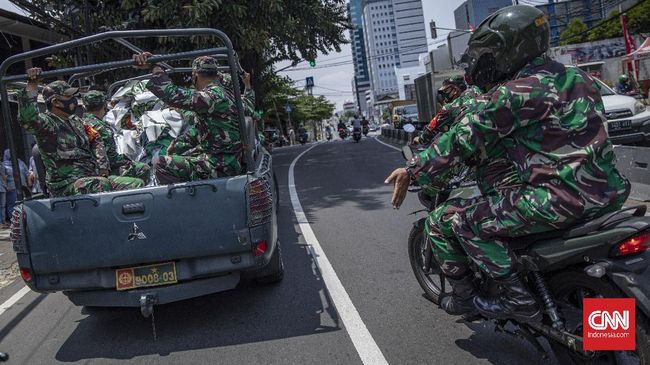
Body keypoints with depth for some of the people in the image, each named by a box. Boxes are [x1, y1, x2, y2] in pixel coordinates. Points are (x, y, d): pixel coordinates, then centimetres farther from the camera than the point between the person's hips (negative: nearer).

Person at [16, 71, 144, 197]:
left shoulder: (75, 121, 18)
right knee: (102, 185, -38)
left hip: (94, 177, 8)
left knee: (138, 184, -6)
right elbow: (27, 118, -30)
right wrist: (32, 85, -32)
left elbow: (95, 142, 26)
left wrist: (103, 168, 12)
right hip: (66, 186, -8)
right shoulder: (47, 124, -8)